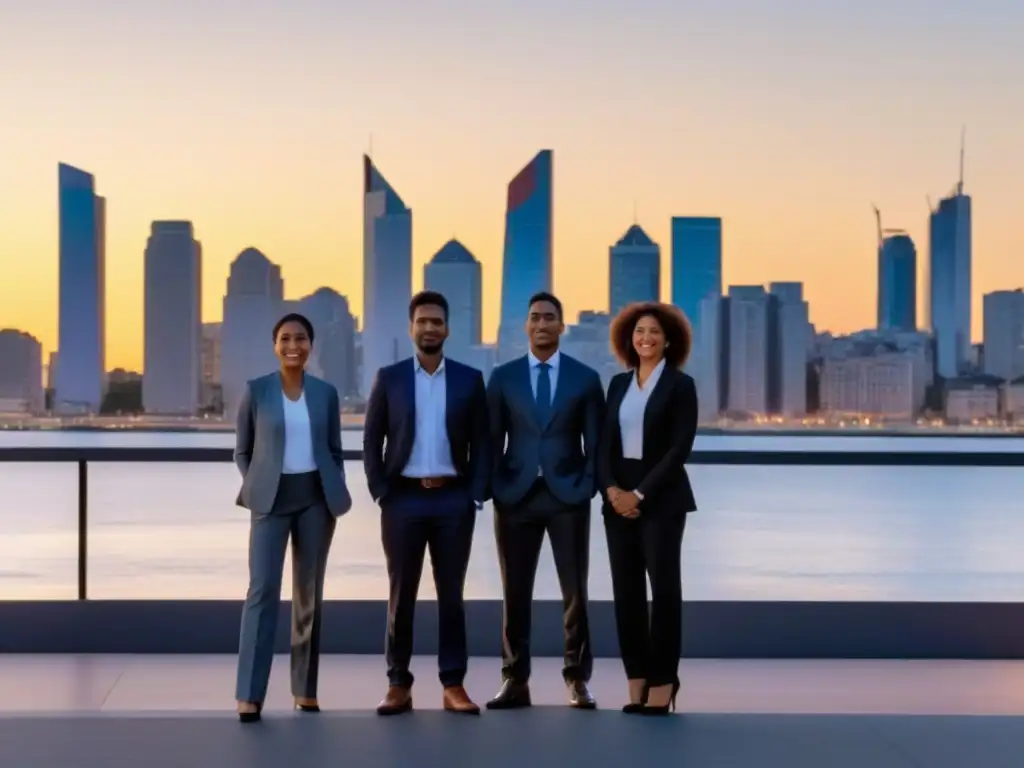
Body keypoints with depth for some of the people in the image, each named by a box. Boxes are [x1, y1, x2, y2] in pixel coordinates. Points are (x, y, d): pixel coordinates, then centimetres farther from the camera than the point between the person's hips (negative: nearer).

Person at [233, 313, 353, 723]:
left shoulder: (326, 393, 6)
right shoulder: (256, 390, 1)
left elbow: (334, 450, 12)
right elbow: (242, 450, 7)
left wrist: (336, 495, 3)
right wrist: (256, 488, -3)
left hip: (316, 498, 2)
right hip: (272, 499, -2)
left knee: (309, 592, 7)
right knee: (262, 588, -11)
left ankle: (305, 689, 15)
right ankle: (249, 694, -12)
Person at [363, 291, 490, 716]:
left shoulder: (469, 379, 5)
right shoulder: (389, 377, 4)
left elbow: (481, 442, 5)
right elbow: (372, 441, 4)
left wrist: (476, 495, -3)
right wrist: (381, 493, -4)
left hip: (453, 498, 0)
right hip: (404, 497, 0)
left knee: (451, 594, 4)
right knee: (401, 595, 4)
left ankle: (453, 685, 10)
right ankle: (399, 685, 10)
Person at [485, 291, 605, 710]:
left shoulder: (585, 377, 5)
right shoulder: (503, 376, 6)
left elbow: (595, 441, 5)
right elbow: (492, 439, 6)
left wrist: (587, 487, -5)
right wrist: (495, 488, -3)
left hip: (567, 495, 0)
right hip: (516, 495, 1)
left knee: (575, 591, 2)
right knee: (515, 592, 4)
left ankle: (577, 680, 10)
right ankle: (515, 682, 10)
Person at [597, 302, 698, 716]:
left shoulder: (681, 385, -3)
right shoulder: (618, 384, 12)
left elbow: (680, 448, -11)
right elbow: (605, 443, 8)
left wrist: (640, 494, -15)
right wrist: (611, 488, -9)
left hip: (661, 500, -5)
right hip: (618, 498, 5)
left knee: (664, 587, -3)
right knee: (626, 589, 4)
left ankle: (663, 680, 3)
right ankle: (636, 679, 9)